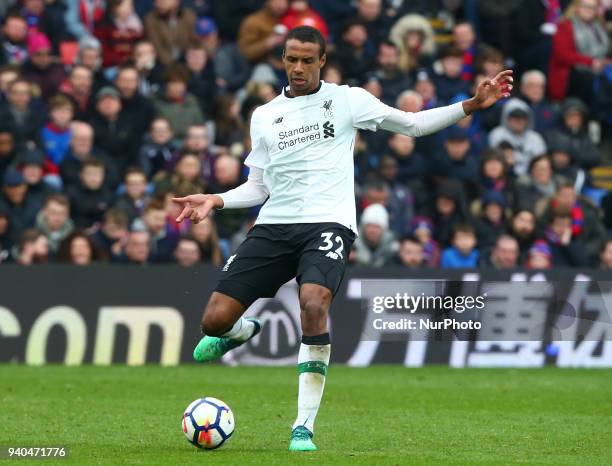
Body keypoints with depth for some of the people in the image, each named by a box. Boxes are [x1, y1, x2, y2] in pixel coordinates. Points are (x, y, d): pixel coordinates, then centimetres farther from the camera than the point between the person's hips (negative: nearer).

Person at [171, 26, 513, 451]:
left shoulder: (348, 100, 7)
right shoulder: (264, 116, 15)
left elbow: (413, 124, 10)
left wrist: (470, 105, -1)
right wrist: (216, 201, 2)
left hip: (328, 223, -3)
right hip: (274, 225, 3)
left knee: (313, 304, -32)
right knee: (215, 320, -7)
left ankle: (304, 427, -24)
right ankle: (244, 331, 36)